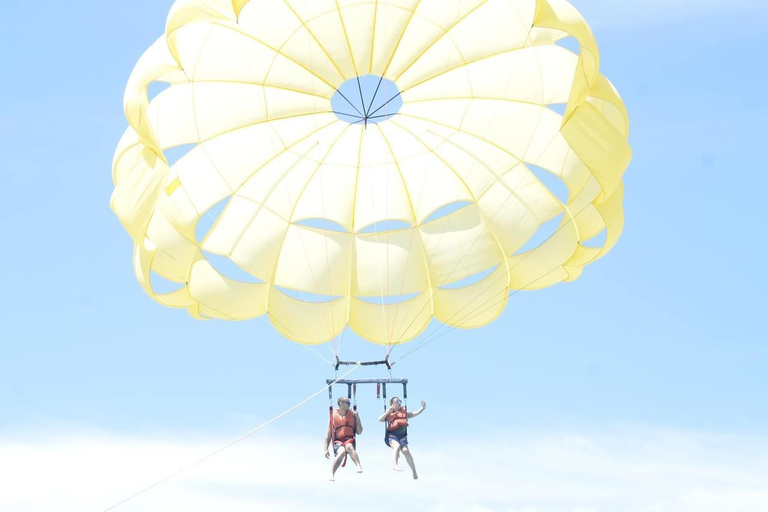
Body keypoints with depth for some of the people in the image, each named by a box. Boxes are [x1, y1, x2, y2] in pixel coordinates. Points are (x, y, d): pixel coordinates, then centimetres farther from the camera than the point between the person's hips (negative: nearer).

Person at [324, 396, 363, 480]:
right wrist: (326, 449, 4)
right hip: (338, 441, -1)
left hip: (349, 440, 1)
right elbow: (328, 435, 11)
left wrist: (357, 417, -1)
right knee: (342, 452, -35)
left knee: (349, 446, -37)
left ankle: (359, 466, -52)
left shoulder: (352, 415, 11)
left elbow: (359, 432, 9)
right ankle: (332, 474, -27)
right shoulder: (333, 416, 8)